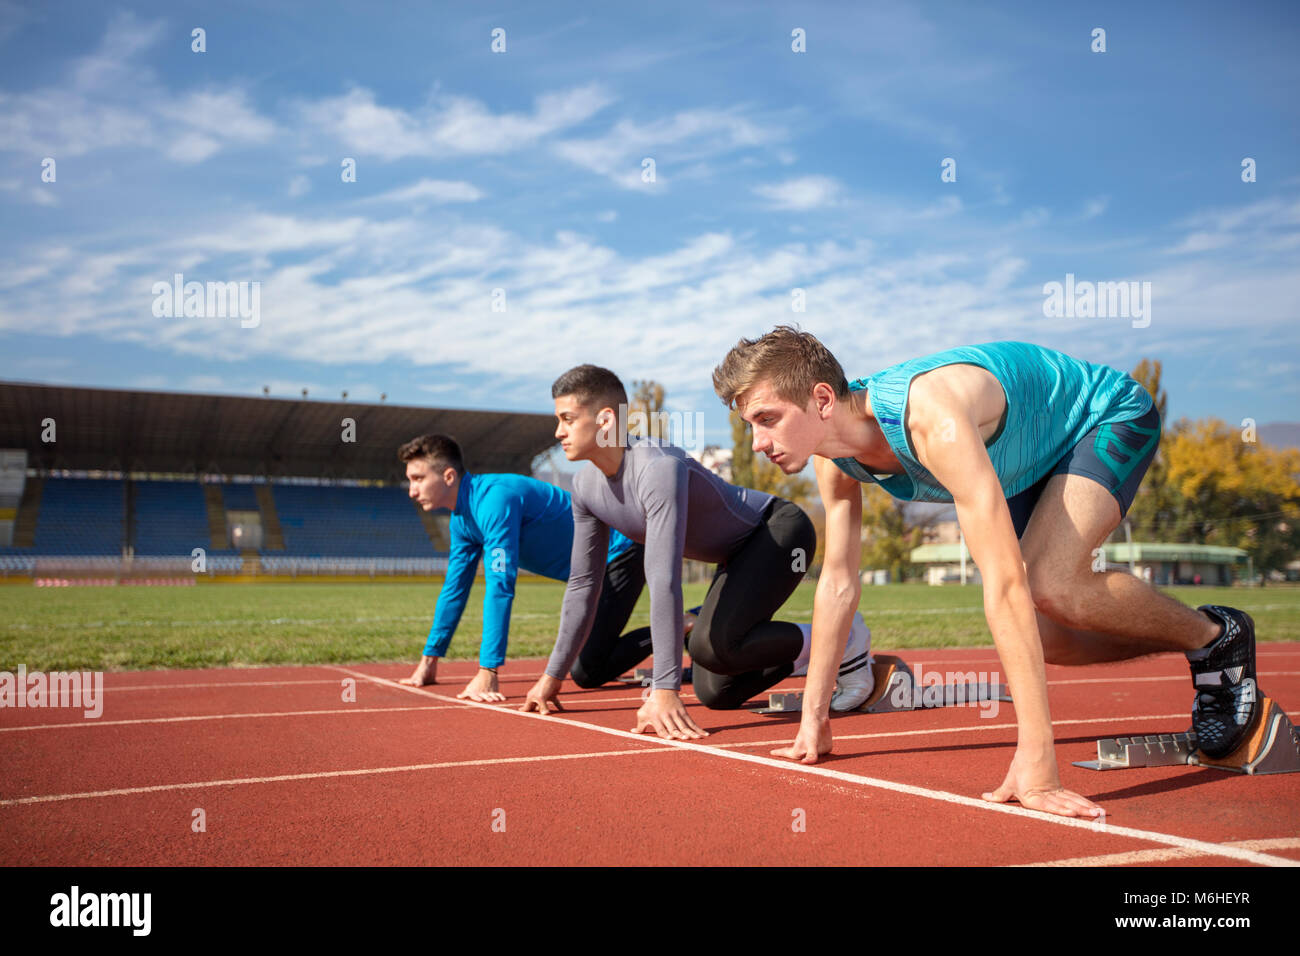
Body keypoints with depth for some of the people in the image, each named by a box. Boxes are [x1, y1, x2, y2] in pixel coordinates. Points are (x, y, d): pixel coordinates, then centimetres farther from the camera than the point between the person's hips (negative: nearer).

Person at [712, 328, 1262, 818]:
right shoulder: (836, 461, -17)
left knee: (1048, 585, -30)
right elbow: (838, 582, -5)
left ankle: (1216, 636, -4)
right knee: (1042, 638, 1)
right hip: (1034, 462, 8)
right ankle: (1199, 655, 24)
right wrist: (813, 718, -4)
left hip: (1111, 416, -8)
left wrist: (1036, 759, -50)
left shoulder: (935, 421, -43)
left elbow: (1005, 584, -48)